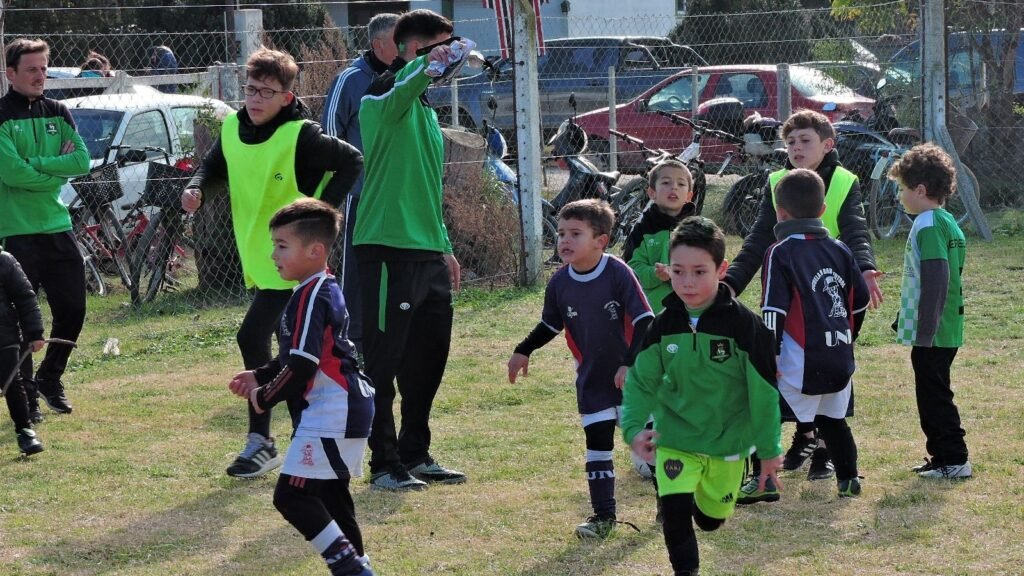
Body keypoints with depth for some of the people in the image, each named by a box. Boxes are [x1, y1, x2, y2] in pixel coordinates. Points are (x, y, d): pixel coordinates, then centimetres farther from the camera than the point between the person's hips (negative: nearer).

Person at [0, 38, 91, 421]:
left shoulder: (57, 113, 10)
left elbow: (82, 160, -3)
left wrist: (36, 164, -13)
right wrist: (57, 170, -11)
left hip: (58, 228, 5)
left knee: (72, 308, 7)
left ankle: (50, 378, 27)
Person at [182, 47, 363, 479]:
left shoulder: (301, 136, -17)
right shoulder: (232, 129, 3)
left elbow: (352, 161, -12)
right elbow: (213, 166, 18)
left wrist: (323, 208, -18)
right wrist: (196, 187, -4)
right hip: (256, 256, 7)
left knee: (253, 338, -15)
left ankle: (260, 442, -7)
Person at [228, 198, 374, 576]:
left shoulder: (310, 297, -17)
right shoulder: (327, 290, 14)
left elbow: (302, 367, -21)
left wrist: (264, 398, -7)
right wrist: (260, 377, 18)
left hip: (330, 413, -11)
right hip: (349, 407, 11)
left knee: (291, 495, -12)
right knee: (331, 492, 18)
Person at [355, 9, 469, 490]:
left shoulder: (424, 108, 20)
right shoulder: (387, 92, -9)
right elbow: (390, 105, -36)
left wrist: (445, 246, 25)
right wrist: (426, 70, -55)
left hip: (427, 252, 9)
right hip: (389, 249, -9)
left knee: (429, 359, 14)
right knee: (384, 361, -3)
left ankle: (415, 454, 25)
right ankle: (384, 465, 2)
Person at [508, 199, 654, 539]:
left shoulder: (618, 273, -19)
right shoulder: (559, 283, -5)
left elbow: (644, 320, -18)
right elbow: (550, 325, 13)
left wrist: (631, 364, -24)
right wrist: (523, 351, 6)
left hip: (631, 375, -3)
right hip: (592, 379, 3)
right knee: (597, 443, 1)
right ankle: (603, 516, 7)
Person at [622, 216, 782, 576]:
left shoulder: (743, 324, -17)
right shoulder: (664, 325, -8)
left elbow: (764, 391, -11)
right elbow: (641, 381, -2)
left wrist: (769, 450, -8)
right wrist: (634, 428, -18)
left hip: (727, 441, -1)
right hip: (675, 436, 1)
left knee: (712, 518, 17)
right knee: (675, 510, -18)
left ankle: (704, 495, 51)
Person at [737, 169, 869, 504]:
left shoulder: (781, 253, -8)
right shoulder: (839, 250, 11)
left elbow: (774, 312, -14)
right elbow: (860, 301, 17)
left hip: (800, 363, -6)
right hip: (840, 362, 6)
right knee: (832, 419, 25)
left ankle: (763, 482, -6)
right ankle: (849, 479, 28)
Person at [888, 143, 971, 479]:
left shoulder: (928, 225, -17)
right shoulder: (948, 223, 14)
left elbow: (936, 280, -24)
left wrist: (925, 331, -23)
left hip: (931, 334, -10)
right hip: (947, 330, 10)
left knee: (934, 395, -4)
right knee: (934, 394, 16)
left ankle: (953, 459, -1)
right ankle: (943, 456, 22)